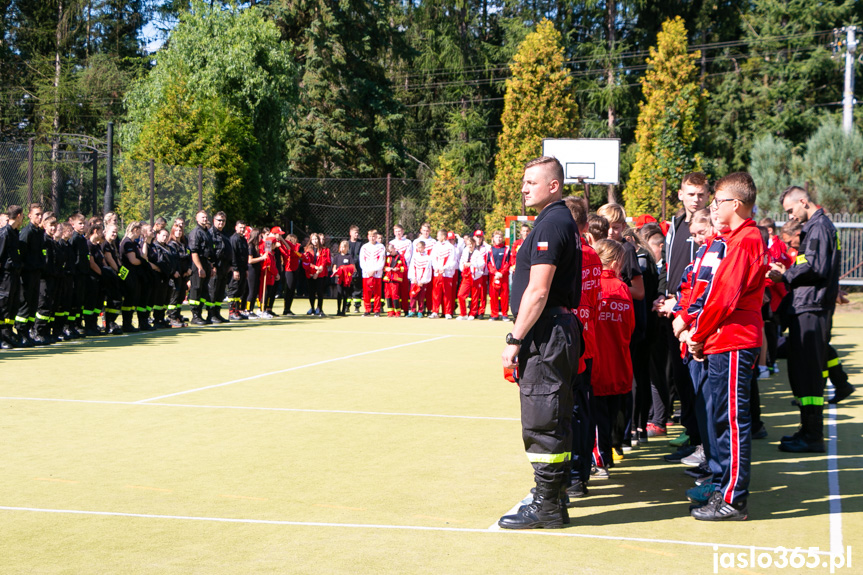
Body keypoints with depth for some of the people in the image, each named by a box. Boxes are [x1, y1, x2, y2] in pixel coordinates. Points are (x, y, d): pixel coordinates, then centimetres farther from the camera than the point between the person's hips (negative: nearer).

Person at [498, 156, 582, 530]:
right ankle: (552, 495, 26)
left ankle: (547, 507, -1)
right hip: (559, 329, 11)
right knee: (553, 419, 16)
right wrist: (522, 337, 22)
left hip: (545, 333, -11)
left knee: (542, 421, -6)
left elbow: (538, 291, -21)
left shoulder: (551, 224, -15)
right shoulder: (564, 222, 17)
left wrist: (515, 340, -18)